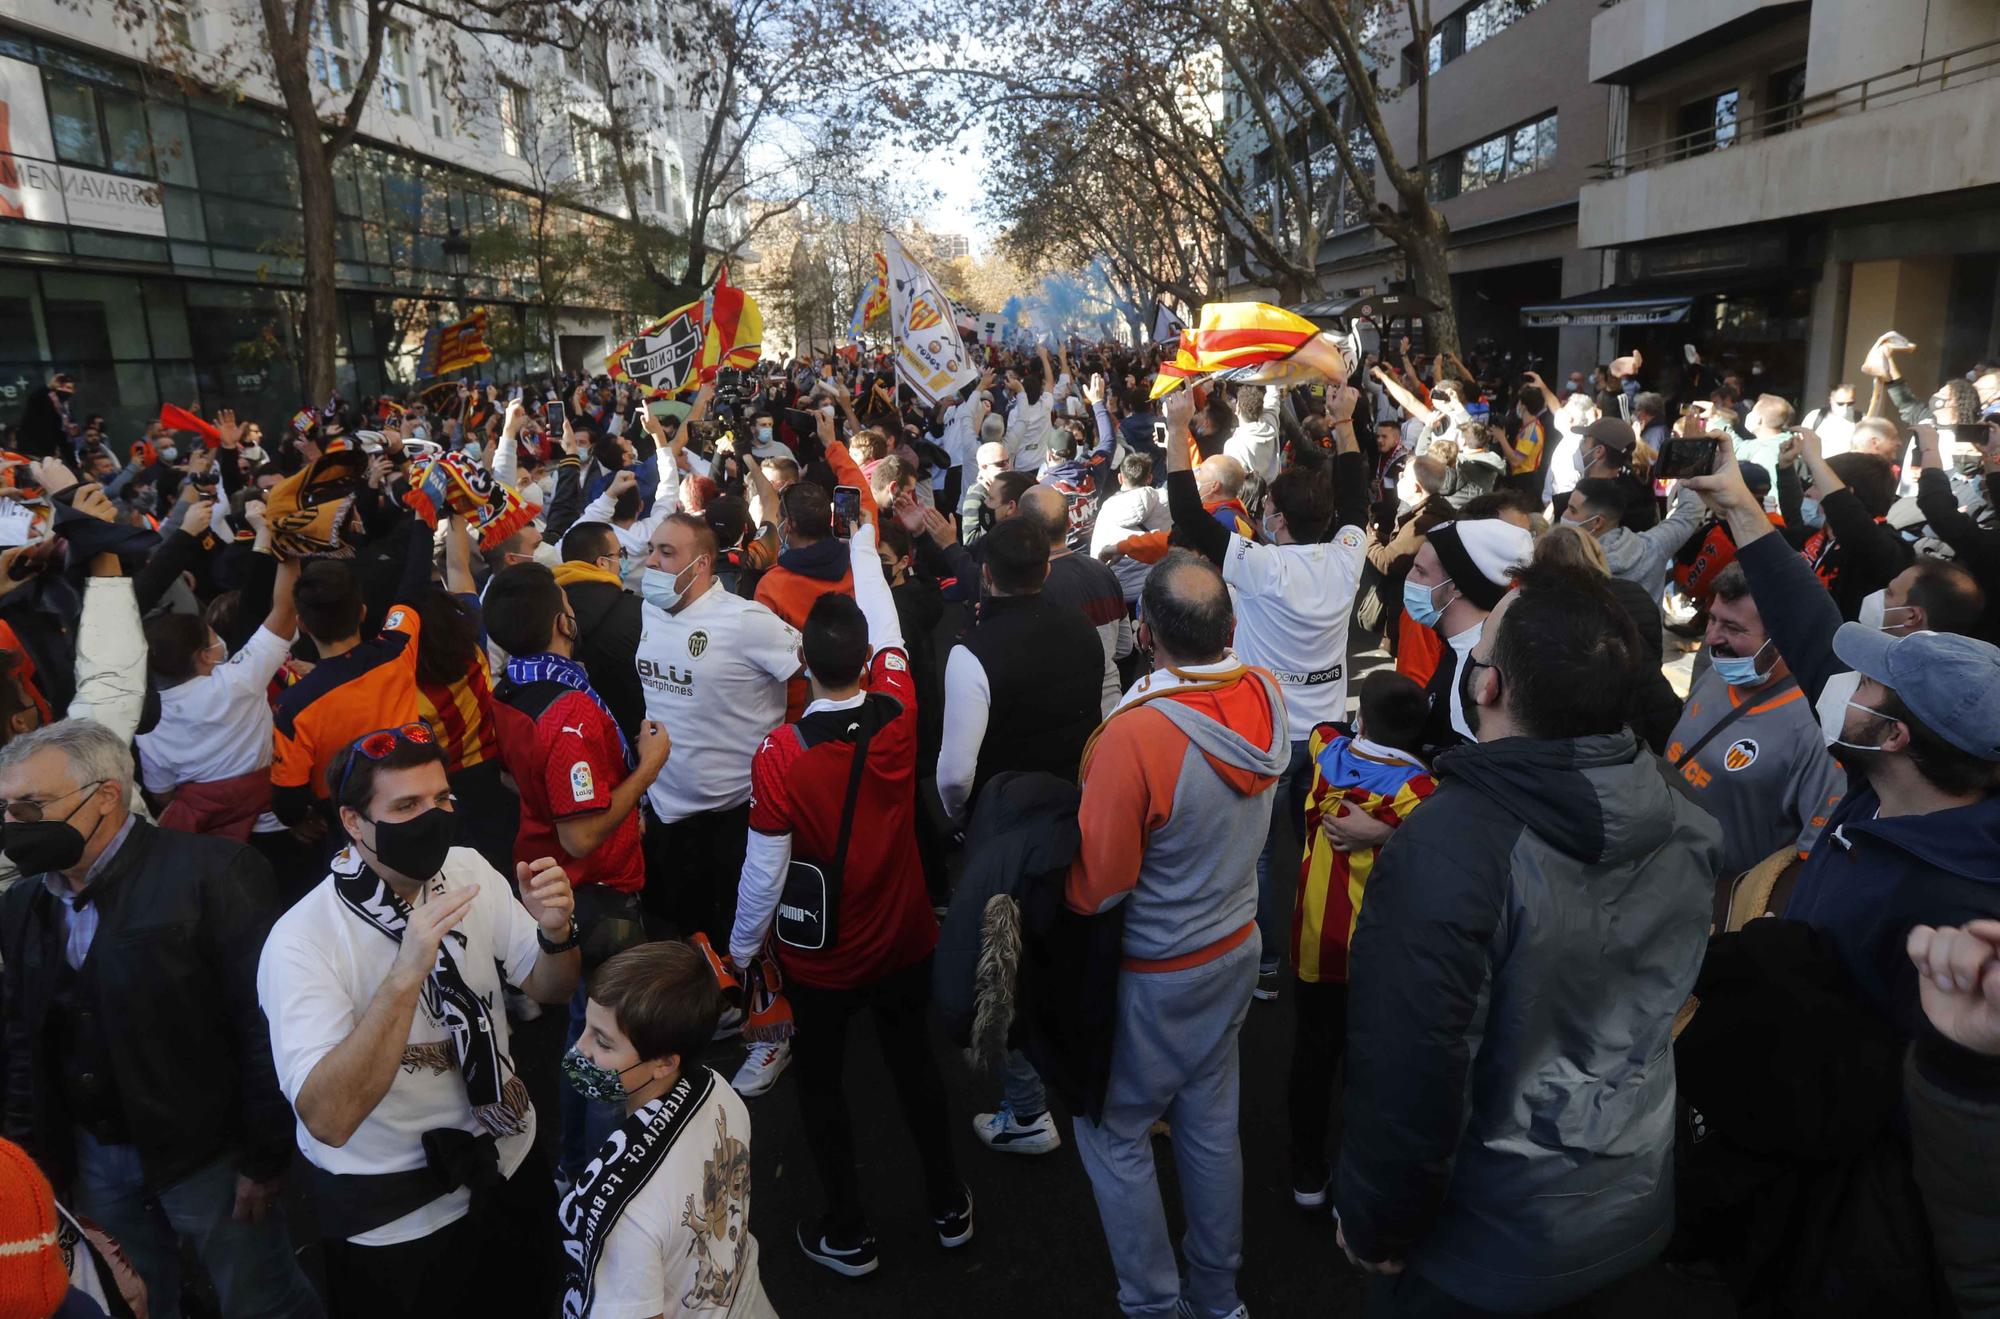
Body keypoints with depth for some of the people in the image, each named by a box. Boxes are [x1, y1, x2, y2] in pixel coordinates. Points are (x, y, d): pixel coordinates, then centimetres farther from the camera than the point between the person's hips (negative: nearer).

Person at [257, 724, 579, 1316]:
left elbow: (548, 989, -1)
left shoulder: (467, 870, -10)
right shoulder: (300, 941, -26)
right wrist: (406, 974, -45)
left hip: (512, 1163, 5)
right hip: (394, 1220, -5)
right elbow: (328, 1119, -34)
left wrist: (557, 933, -23)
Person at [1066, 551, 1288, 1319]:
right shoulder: (1268, 698, -12)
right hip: (1235, 947, 7)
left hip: (1154, 975, -7)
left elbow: (1094, 887, -25)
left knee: (1113, 1134, 14)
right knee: (1211, 1123, 22)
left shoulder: (1135, 735, -33)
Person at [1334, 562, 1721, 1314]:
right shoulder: (1686, 826, -10)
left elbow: (1407, 1077, -29)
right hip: (1637, 1206, 6)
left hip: (1488, 1246, -6)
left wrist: (1376, 1228, -15)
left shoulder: (1444, 852, -35)